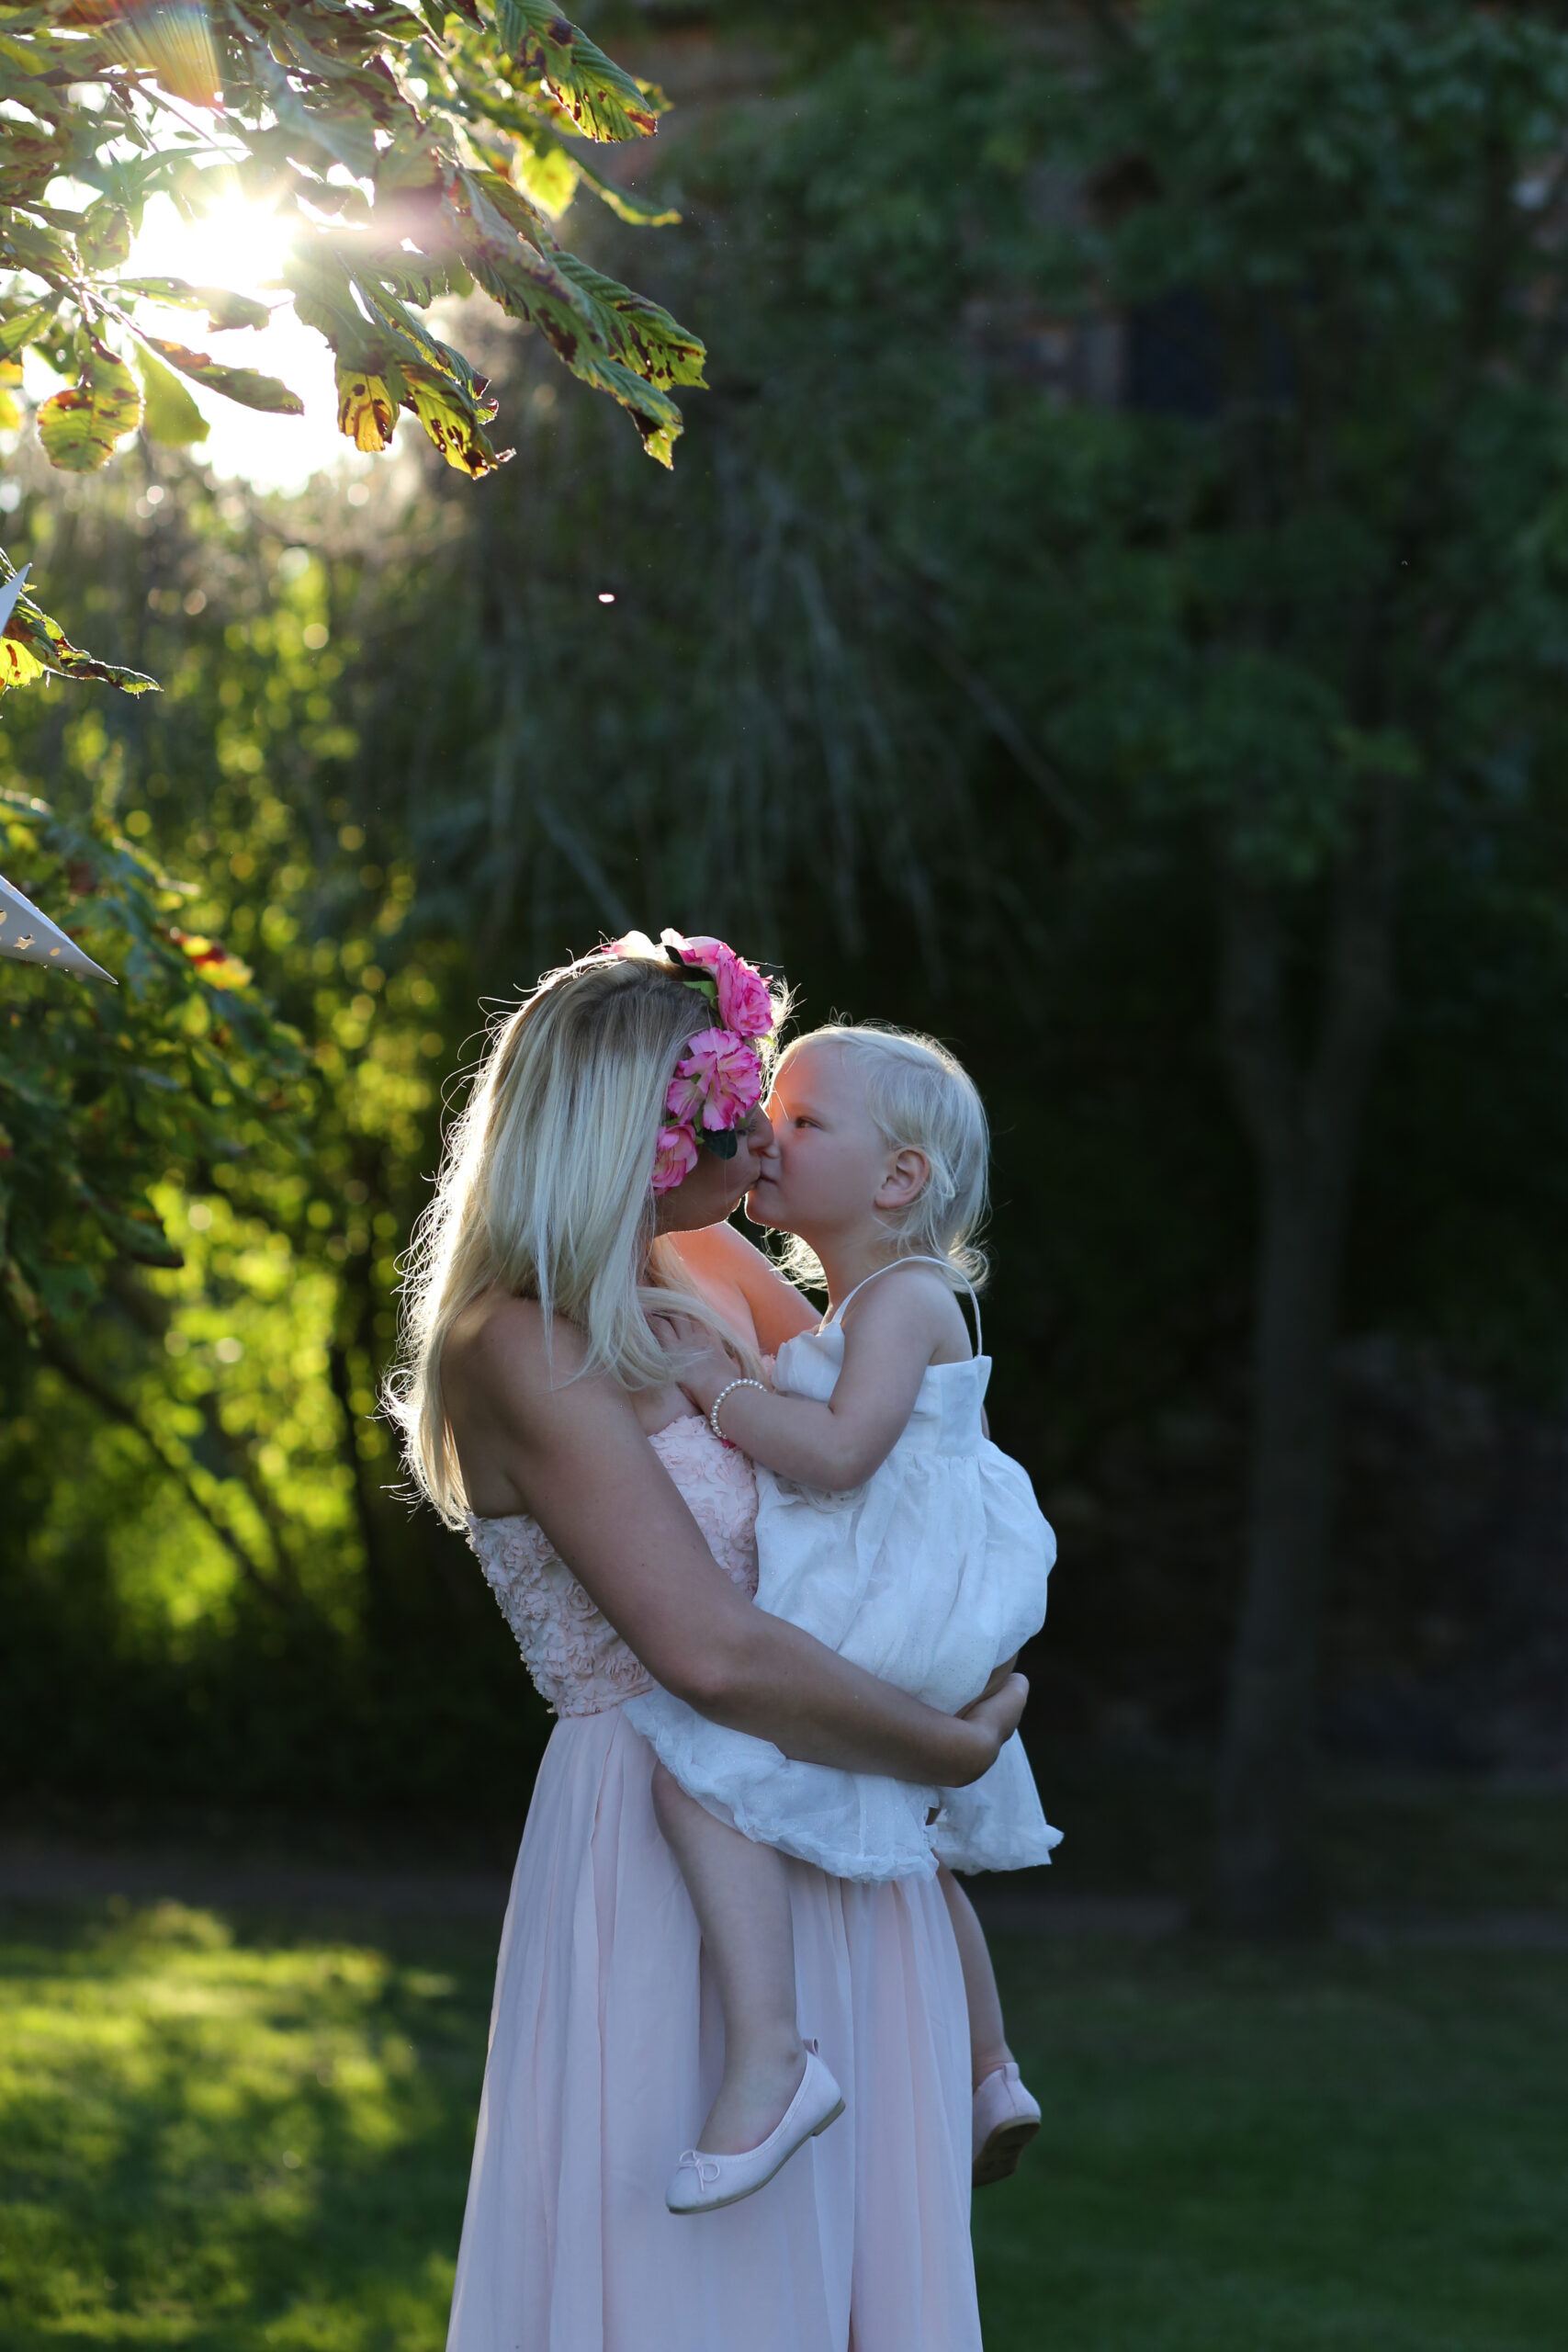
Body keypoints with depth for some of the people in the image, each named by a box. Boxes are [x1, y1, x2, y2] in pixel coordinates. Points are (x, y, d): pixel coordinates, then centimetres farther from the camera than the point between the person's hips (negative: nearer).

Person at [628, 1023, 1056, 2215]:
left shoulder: (905, 1299, -14)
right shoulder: (857, 1311, 18)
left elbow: (840, 1452, -26)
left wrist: (719, 1386, -17)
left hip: (886, 1619, -11)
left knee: (700, 1776, -25)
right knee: (906, 1850, 28)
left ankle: (770, 2056, -33)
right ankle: (991, 2077, 42)